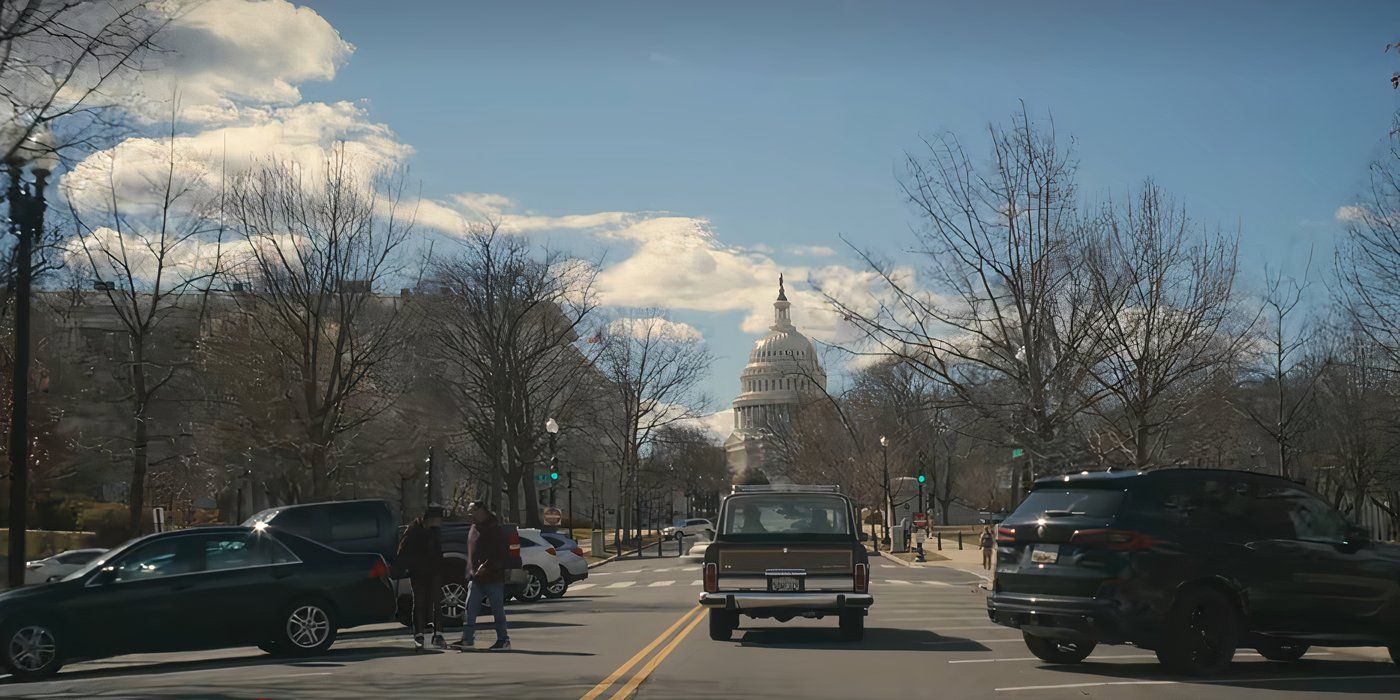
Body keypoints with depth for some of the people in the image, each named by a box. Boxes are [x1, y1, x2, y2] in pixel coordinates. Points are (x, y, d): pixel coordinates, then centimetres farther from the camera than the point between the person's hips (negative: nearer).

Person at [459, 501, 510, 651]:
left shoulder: (495, 530, -8)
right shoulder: (474, 529, 16)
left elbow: (502, 554, -13)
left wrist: (486, 567, -19)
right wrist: (470, 570, 8)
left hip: (494, 578, -7)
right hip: (476, 578, 7)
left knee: (498, 610, 1)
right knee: (470, 609, -1)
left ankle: (503, 640, 9)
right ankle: (467, 639, 1)